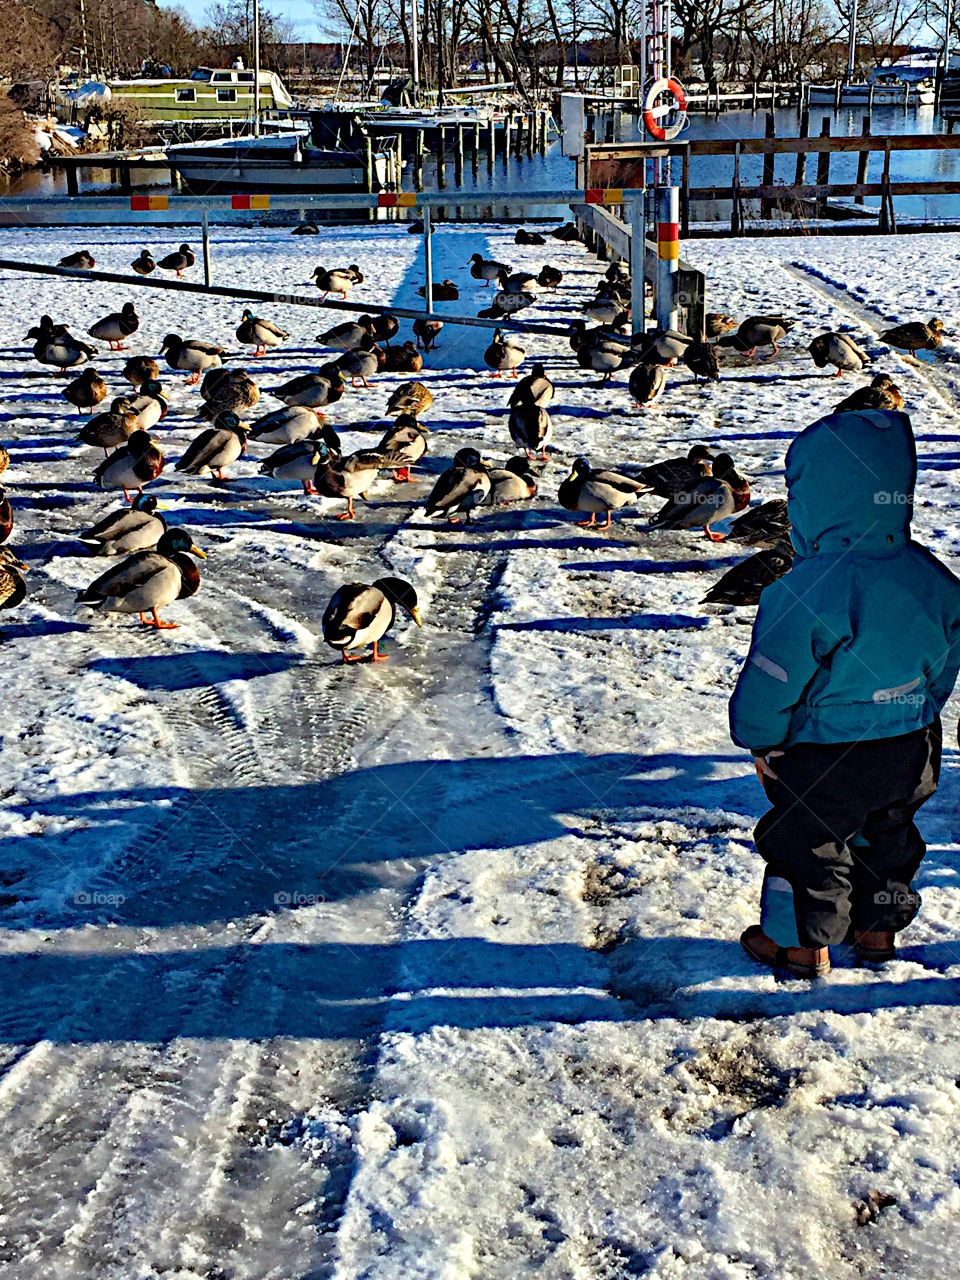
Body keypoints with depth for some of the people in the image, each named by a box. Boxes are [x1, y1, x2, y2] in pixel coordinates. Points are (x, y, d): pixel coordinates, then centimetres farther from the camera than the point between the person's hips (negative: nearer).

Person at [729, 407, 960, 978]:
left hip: (826, 759, -6)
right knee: (889, 836, 26)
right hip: (914, 749, 6)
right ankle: (880, 929, 44)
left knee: (803, 842, 16)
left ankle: (802, 944, 30)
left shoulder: (806, 594, -30)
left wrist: (761, 741, -3)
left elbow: (770, 683, -21)